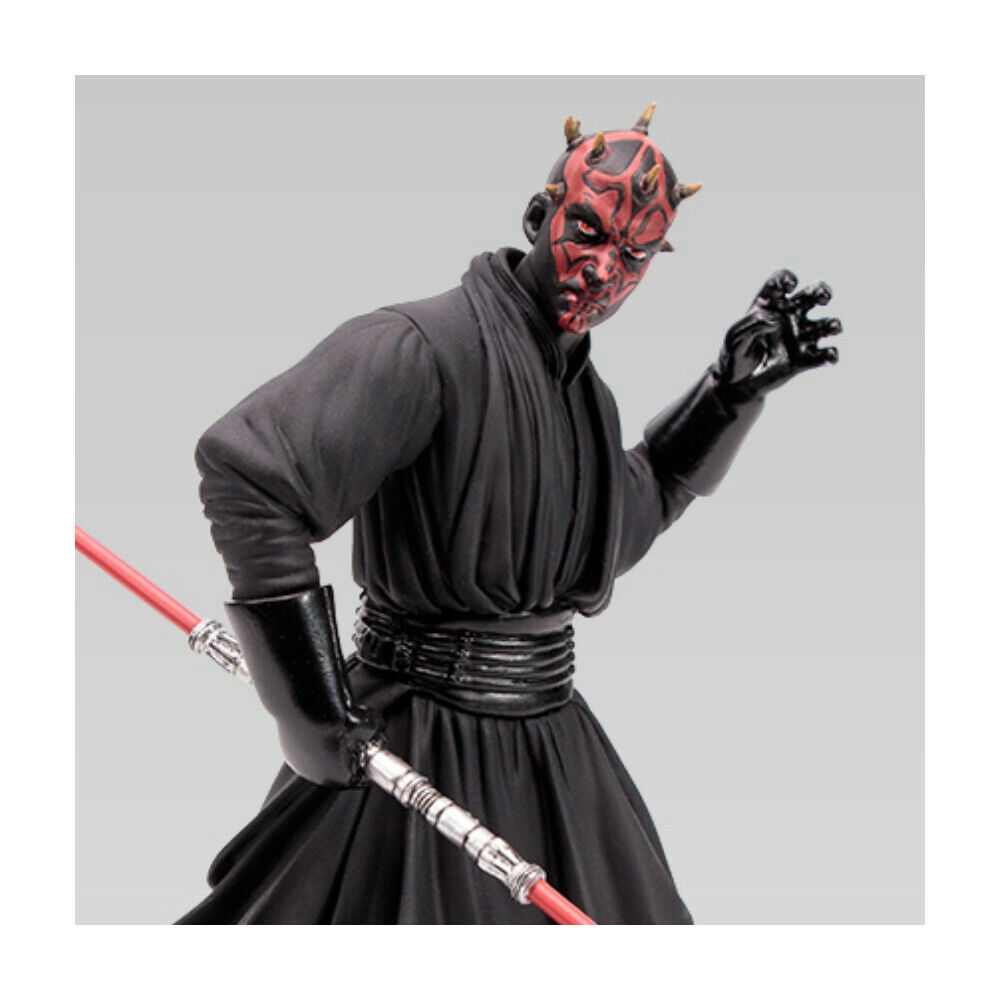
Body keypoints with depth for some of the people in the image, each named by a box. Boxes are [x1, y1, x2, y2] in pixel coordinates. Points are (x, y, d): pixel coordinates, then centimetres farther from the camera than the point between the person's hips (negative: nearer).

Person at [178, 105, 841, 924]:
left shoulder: (588, 394, 8)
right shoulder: (425, 347, -19)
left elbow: (631, 516, 26)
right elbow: (243, 469, -28)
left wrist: (732, 391, 14)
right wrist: (312, 714, -23)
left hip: (556, 754, 8)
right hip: (413, 756, -8)